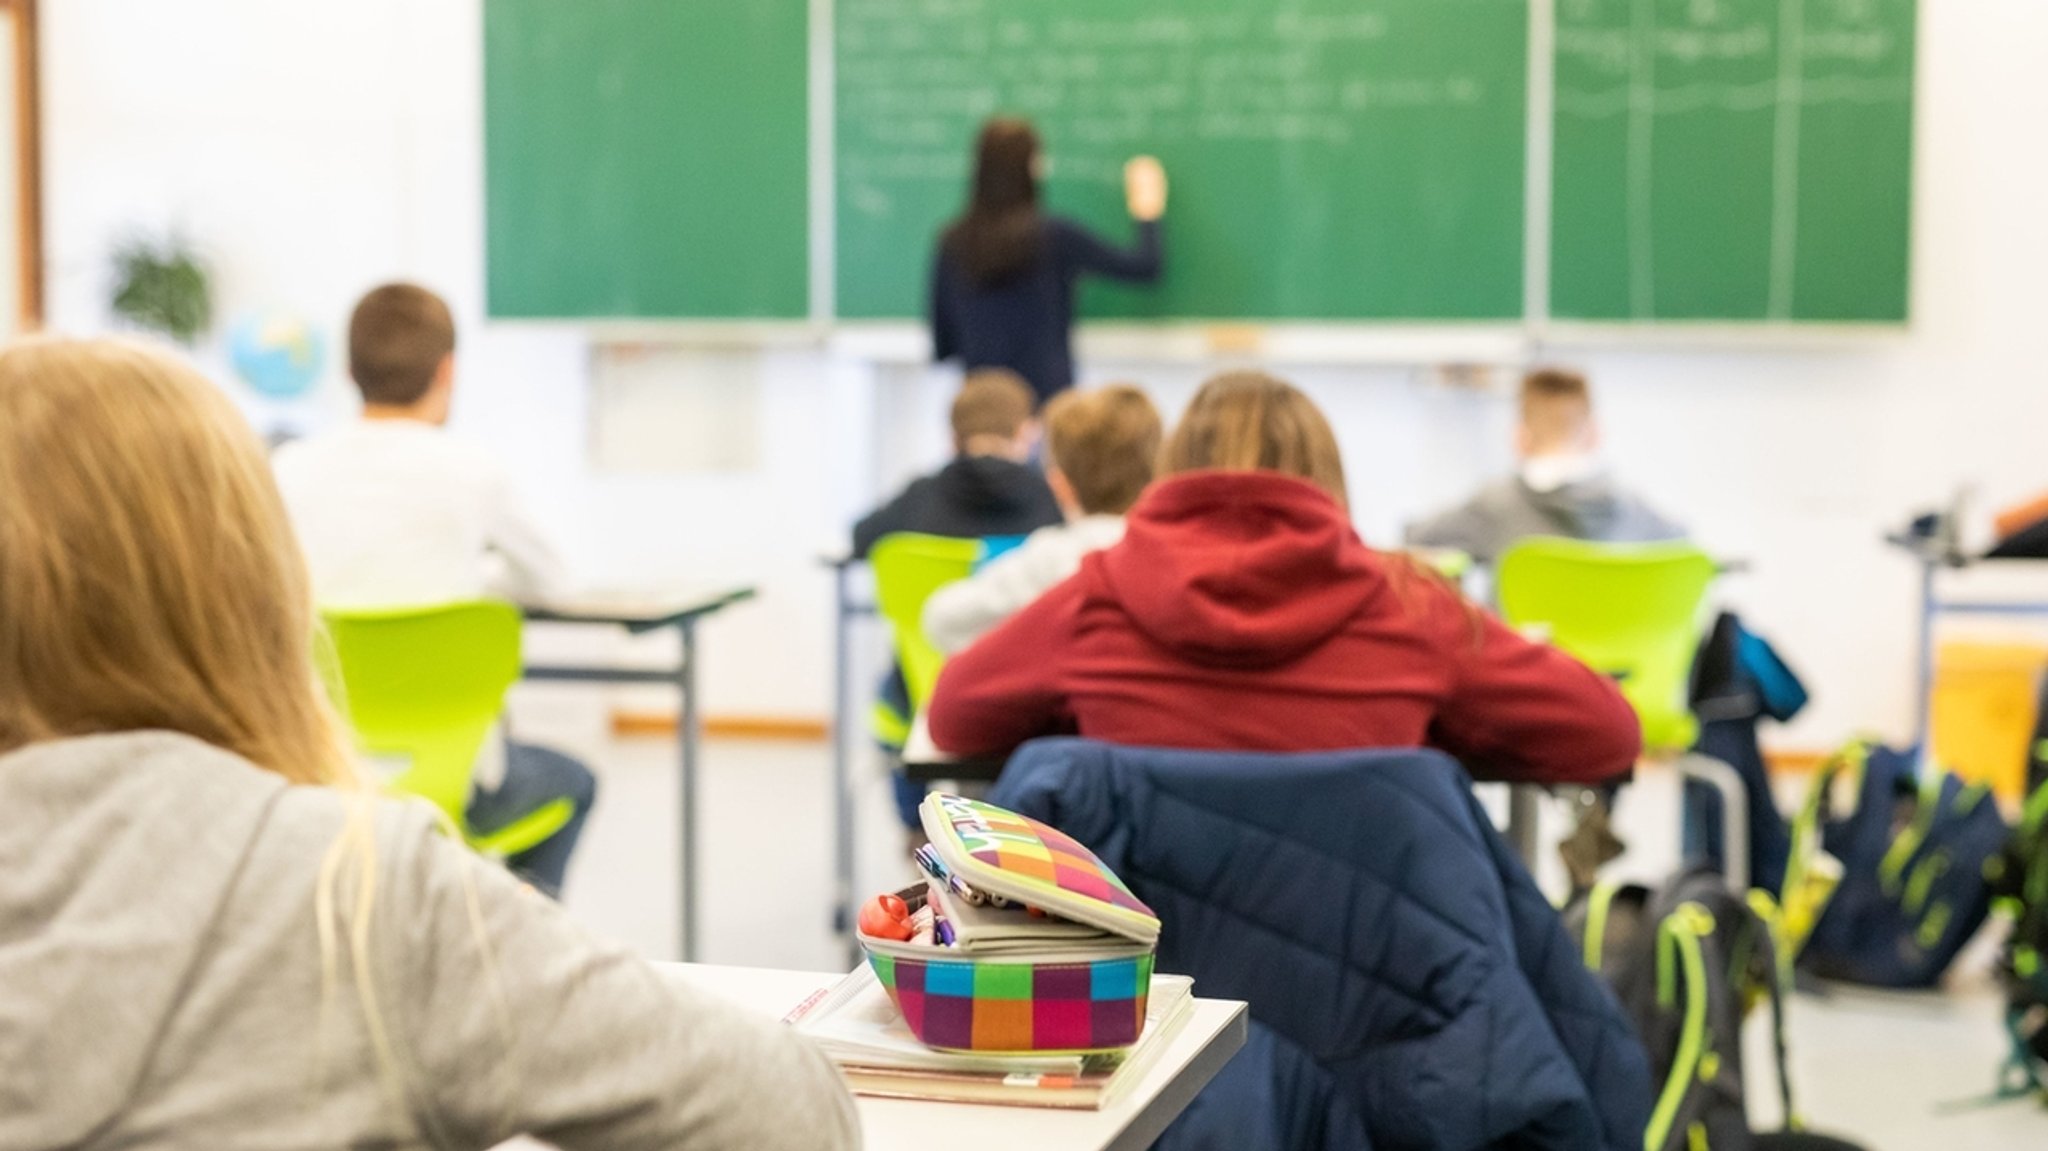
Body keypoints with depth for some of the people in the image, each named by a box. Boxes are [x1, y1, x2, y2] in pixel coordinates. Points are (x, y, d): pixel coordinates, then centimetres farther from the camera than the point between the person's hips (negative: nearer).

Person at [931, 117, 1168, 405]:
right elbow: (1146, 267, 4)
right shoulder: (1054, 236, -6)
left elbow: (942, 348, 8)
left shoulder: (952, 243, 3)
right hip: (1047, 393, -3)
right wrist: (1147, 214, 23)